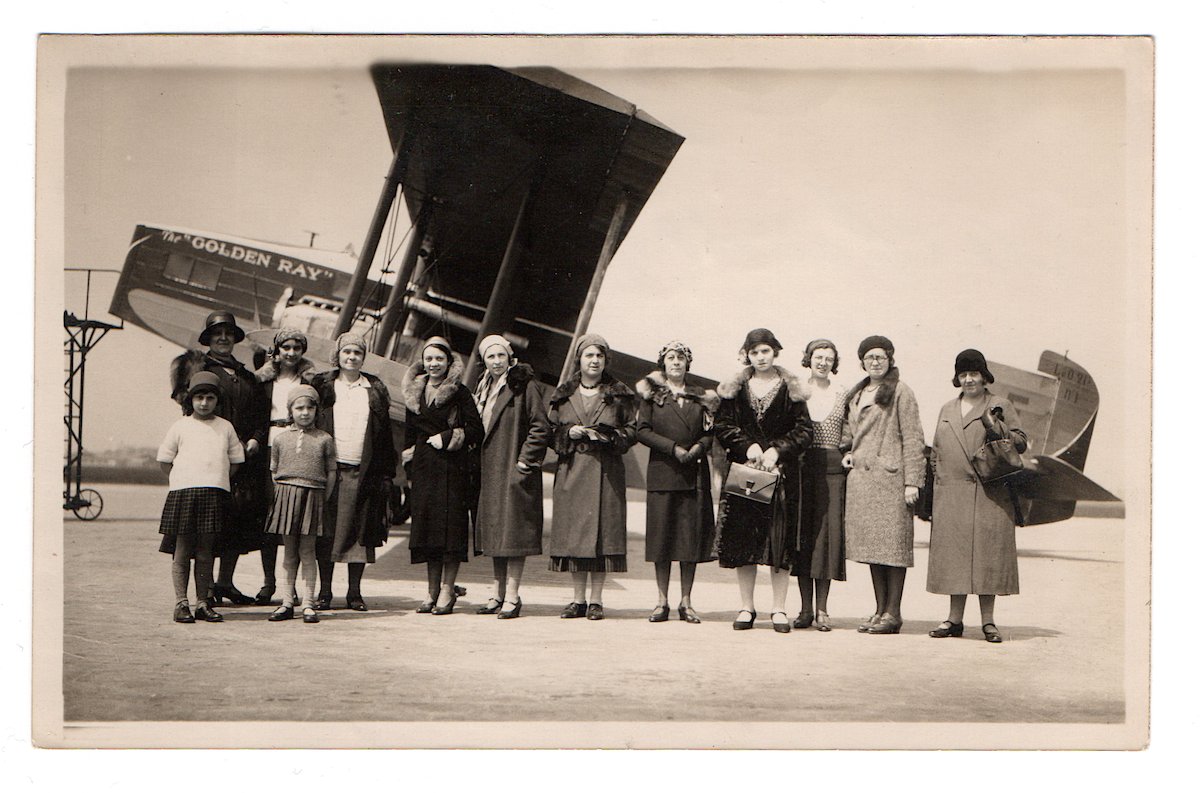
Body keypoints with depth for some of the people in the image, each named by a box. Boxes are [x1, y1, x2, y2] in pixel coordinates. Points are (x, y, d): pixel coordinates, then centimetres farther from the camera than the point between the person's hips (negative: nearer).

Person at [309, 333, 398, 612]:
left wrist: (386, 474, 3)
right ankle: (325, 592, 8)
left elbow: (385, 435, 9)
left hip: (363, 472, 1)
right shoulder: (322, 386, 8)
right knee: (326, 532, 0)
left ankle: (354, 593, 9)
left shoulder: (375, 390, 10)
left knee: (360, 533, 1)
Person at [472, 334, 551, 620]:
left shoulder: (525, 386, -8)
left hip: (514, 469, -8)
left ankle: (512, 596, -6)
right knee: (494, 530, 10)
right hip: (489, 472, 8)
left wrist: (524, 462, -15)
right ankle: (499, 593, 16)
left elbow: (541, 427, -13)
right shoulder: (484, 388, 15)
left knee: (513, 530, -8)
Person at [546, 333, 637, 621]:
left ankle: (596, 600, 2)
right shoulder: (563, 395, 11)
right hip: (571, 470, 2)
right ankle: (578, 598, 9)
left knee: (602, 530, -5)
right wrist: (569, 433, -7)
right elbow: (550, 430, 13)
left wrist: (608, 436, -11)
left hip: (606, 470, -2)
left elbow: (632, 431, 6)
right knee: (572, 531, 0)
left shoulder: (619, 395, 6)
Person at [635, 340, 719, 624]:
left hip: (694, 474, 2)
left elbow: (710, 432, 10)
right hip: (662, 473, -2)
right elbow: (642, 430, -2)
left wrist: (699, 447, -11)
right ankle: (662, 602, 6)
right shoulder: (652, 394, 7)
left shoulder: (701, 397, 13)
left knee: (692, 536, -1)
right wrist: (673, 448, -12)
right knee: (661, 536, -1)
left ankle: (686, 602, 6)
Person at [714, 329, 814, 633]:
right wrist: (748, 447, -10)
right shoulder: (735, 388, 10)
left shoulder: (791, 389, 5)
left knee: (781, 539, -4)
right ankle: (746, 607, 8)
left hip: (781, 470, -1)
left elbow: (804, 431, 2)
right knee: (743, 537, 0)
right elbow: (722, 425, 5)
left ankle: (779, 609, 2)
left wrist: (776, 450, -12)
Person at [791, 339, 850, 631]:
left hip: (831, 467, 0)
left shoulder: (842, 394, 10)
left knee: (828, 533, -2)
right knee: (802, 534, 1)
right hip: (801, 467, 0)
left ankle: (822, 610, 3)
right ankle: (805, 609, 8)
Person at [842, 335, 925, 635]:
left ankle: (893, 613, -1)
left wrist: (912, 481, -12)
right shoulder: (856, 395, 18)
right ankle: (880, 609, 14)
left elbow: (913, 439, -6)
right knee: (871, 544, 8)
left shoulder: (900, 392, -2)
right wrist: (850, 454, 8)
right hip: (860, 476, 7)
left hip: (889, 476, -7)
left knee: (893, 544, -5)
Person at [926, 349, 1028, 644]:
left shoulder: (1000, 406, 7)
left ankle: (988, 621, 4)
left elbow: (1021, 442, 3)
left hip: (989, 494, -3)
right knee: (954, 553, 3)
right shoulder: (947, 410, 18)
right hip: (952, 495, 3)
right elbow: (936, 452, 20)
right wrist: (934, 488, 12)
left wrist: (996, 429, -14)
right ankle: (955, 619, 9)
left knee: (987, 555, -3)